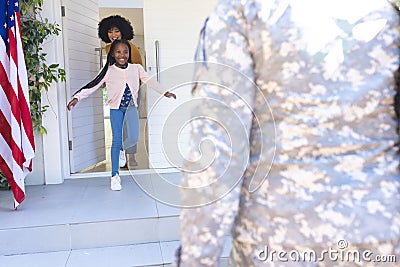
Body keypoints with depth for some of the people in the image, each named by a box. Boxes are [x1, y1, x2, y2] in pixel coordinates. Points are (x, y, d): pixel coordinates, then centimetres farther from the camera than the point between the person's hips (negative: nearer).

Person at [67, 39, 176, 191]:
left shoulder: (136, 69, 1)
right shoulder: (109, 71, -5)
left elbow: (149, 81, 5)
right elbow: (93, 86, -6)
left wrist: (165, 92, 0)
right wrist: (77, 97, -15)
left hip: (132, 107, 2)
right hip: (116, 109, -2)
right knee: (117, 140, -7)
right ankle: (115, 175, -1)